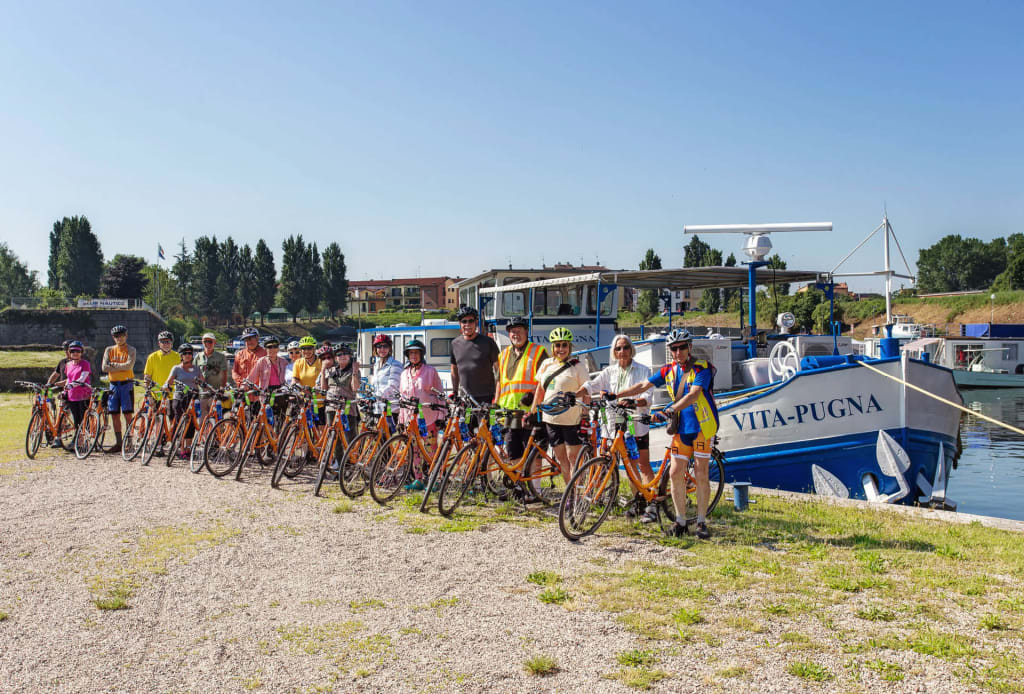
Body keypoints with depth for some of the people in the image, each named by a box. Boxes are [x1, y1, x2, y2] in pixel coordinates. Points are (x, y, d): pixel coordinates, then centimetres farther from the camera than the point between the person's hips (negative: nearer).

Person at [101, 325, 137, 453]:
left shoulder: (130, 350, 1)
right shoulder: (109, 350, 11)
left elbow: (129, 365, -15)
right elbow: (104, 367, -1)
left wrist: (114, 365, -7)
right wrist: (121, 367, -8)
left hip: (126, 384, -4)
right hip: (113, 384, 4)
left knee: (127, 414, -7)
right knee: (114, 414, 5)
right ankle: (118, 442, 12)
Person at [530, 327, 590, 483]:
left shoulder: (577, 366, -4)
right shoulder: (546, 364, 11)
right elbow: (540, 388, 19)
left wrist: (586, 414, -15)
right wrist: (533, 410, 17)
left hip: (572, 419, -5)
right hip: (551, 418, 5)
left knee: (573, 457, -4)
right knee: (560, 457, 9)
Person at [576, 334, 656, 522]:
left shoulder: (643, 370, -2)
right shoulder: (610, 371, 9)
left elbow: (646, 397, -13)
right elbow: (592, 385, -2)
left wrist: (633, 403, -34)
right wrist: (573, 395, -18)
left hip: (637, 423, -4)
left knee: (643, 464, -6)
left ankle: (652, 505, -6)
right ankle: (638, 498, 24)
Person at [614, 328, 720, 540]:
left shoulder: (701, 368, -11)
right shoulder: (669, 370, 6)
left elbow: (693, 394, -26)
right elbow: (643, 386, 5)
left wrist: (672, 409, -40)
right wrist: (615, 395, -3)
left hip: (702, 426, -5)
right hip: (682, 427, 5)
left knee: (701, 474, -3)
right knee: (675, 473, 0)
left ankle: (701, 522, 7)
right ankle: (680, 522, 11)